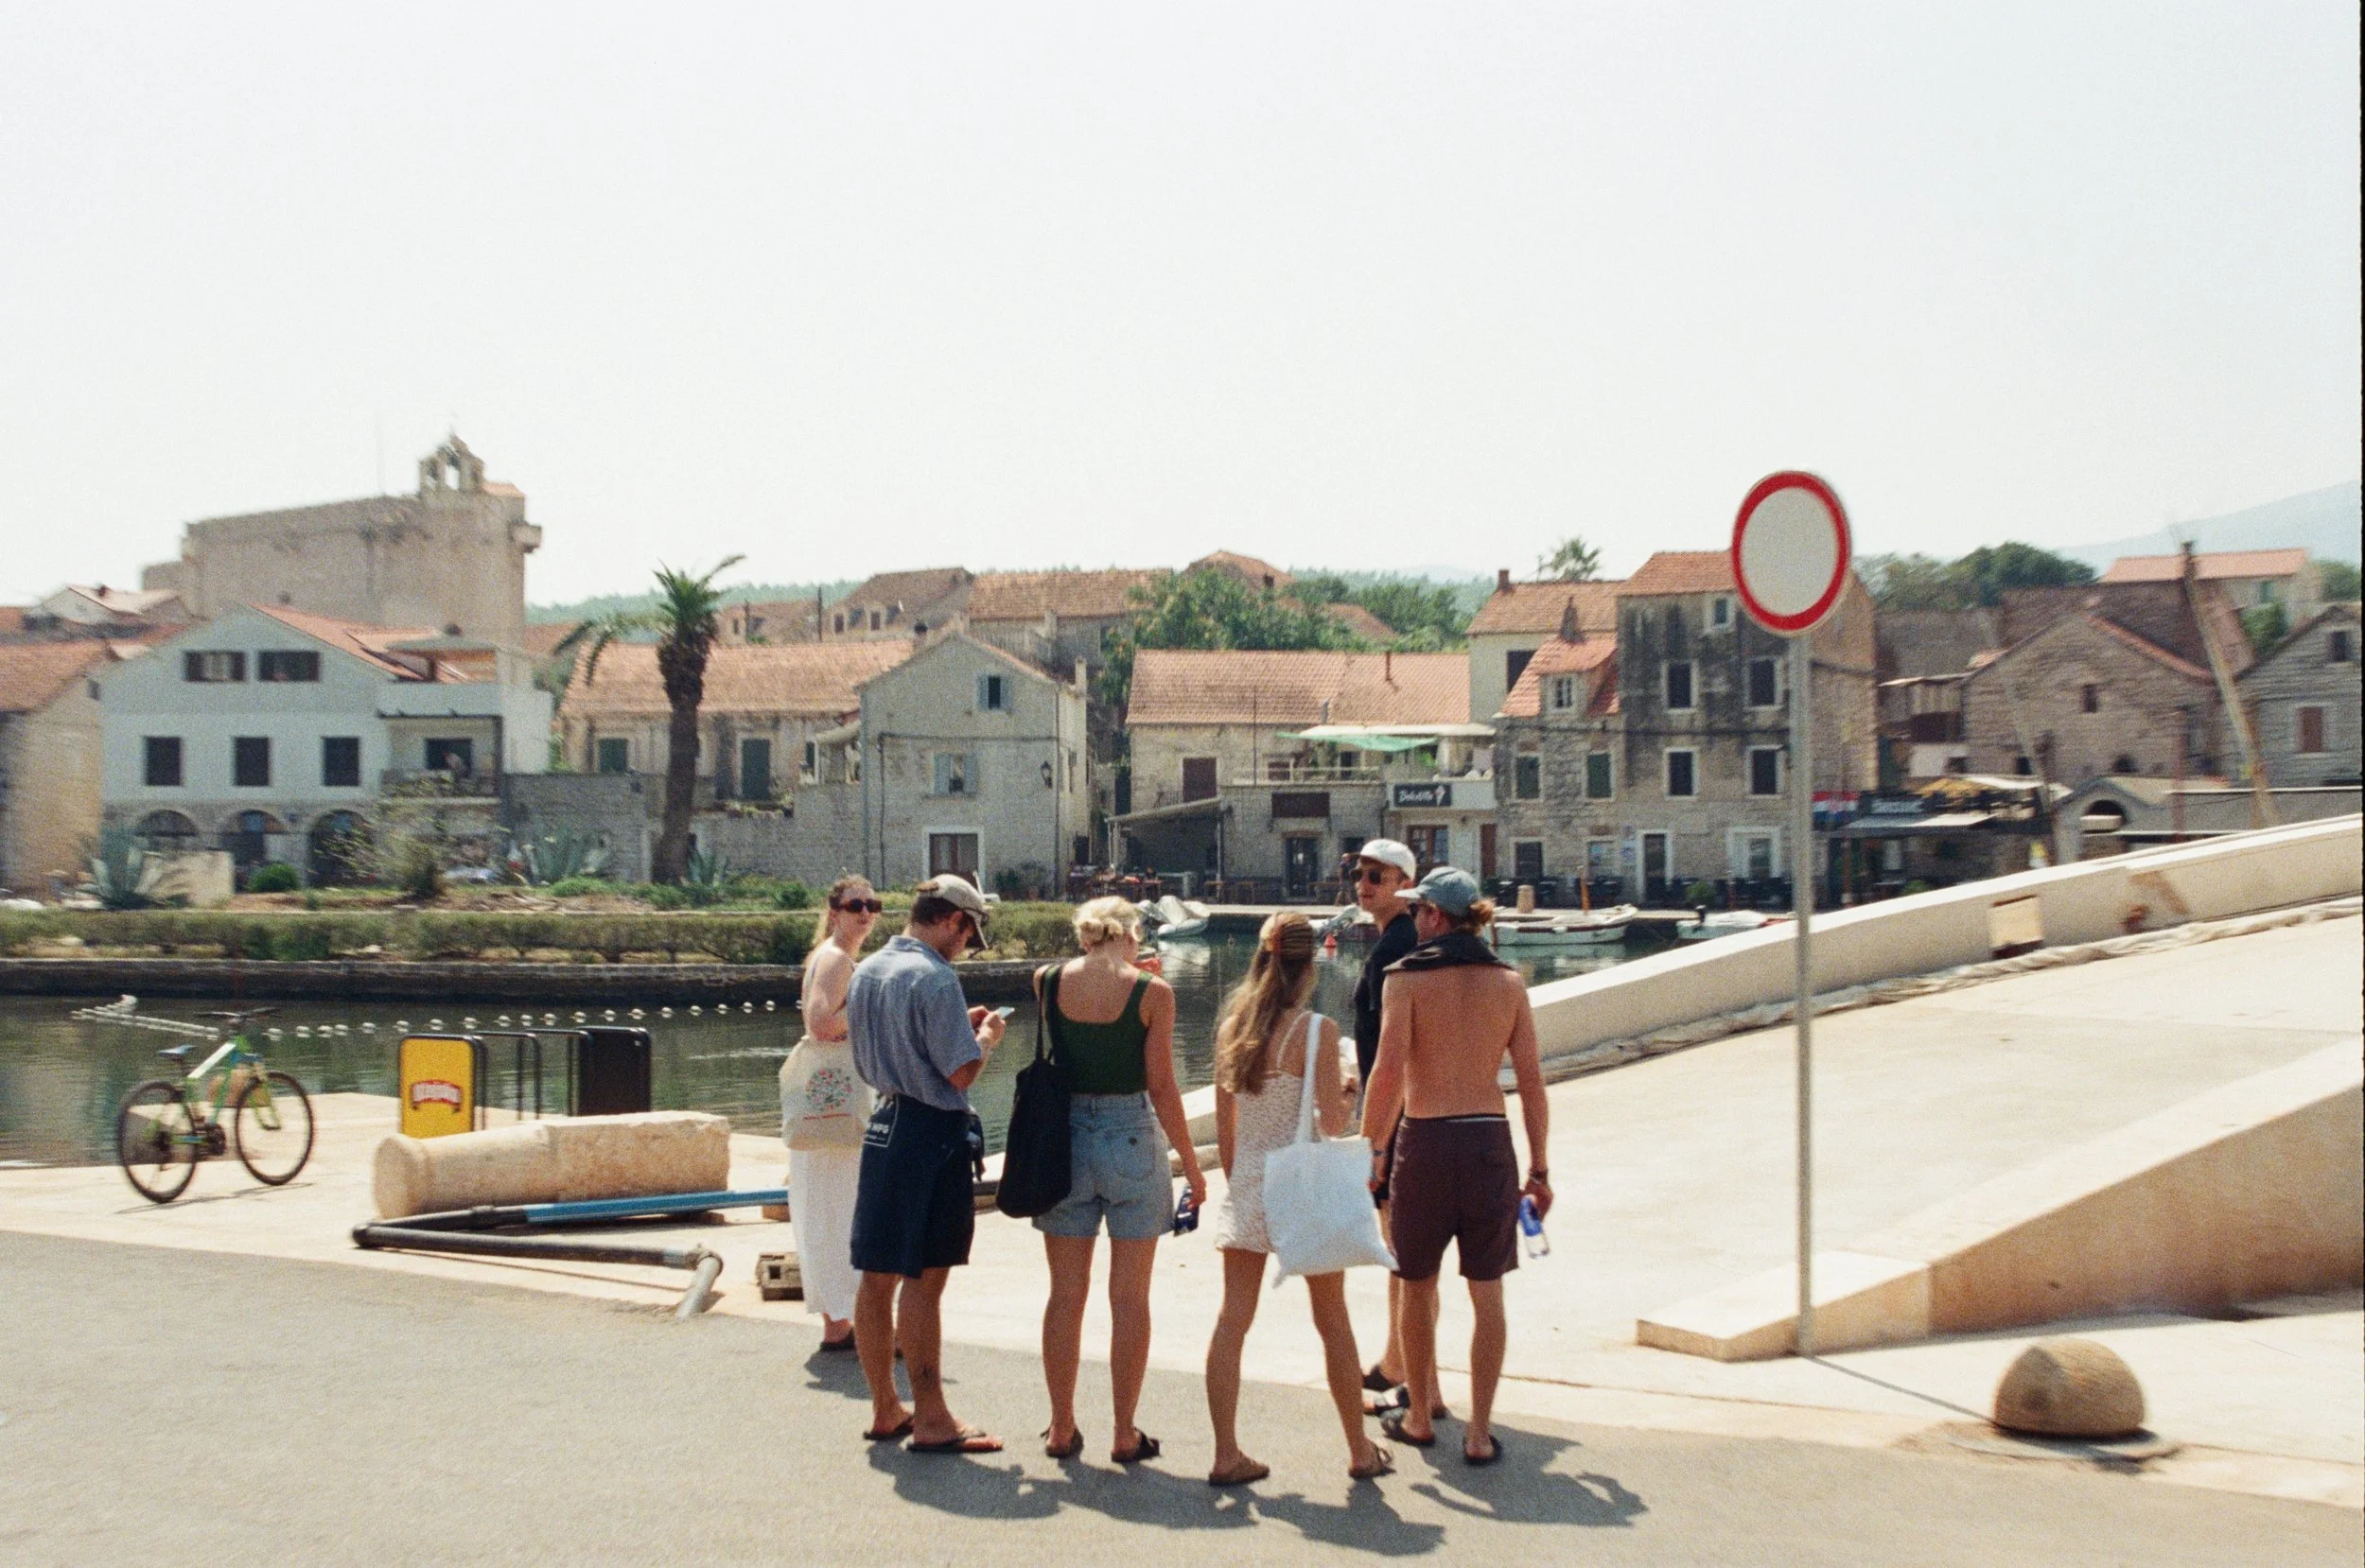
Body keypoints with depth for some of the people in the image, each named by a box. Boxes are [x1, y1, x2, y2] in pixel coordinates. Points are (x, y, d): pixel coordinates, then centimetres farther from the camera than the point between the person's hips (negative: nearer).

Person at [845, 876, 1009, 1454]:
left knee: (877, 1277, 11)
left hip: (884, 1124, 9)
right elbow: (962, 1071, -19)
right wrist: (986, 1037, 2)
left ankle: (885, 1410, 21)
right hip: (932, 1135, -8)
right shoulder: (934, 978, -16)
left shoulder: (865, 971, 11)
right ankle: (931, 1421, 1)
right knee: (923, 1280, -4)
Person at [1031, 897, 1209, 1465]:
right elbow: (1161, 1086, -8)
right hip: (1131, 1139, -2)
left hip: (1065, 1139, 3)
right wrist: (1191, 1164, 1)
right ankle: (1125, 1434, 9)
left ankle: (1061, 1429, 17)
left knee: (1066, 1294, 11)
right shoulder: (1151, 993, -8)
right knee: (1129, 1298, 5)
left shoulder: (1047, 981, 0)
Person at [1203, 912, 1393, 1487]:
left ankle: (1226, 1455, 3)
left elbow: (1224, 1122, 8)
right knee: (1332, 1320, 9)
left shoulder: (1232, 1026, 2)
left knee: (1232, 1319, 5)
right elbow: (1332, 1122, -15)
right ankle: (1361, 1451, 19)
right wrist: (1349, 1096, 6)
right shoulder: (1316, 1031, -14)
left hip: (1247, 1186, 4)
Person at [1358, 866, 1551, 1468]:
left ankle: (1419, 1418, 26)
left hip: (1425, 1142, -2)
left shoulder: (1407, 977, -5)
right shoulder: (1508, 982, 5)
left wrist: (1369, 1148, -3)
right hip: (1491, 1143, 2)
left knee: (1418, 1288, 15)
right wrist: (1539, 1168, 10)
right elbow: (1531, 1080, 4)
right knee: (1487, 1294, 9)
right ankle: (1480, 1432, 8)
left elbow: (1388, 1069, -13)